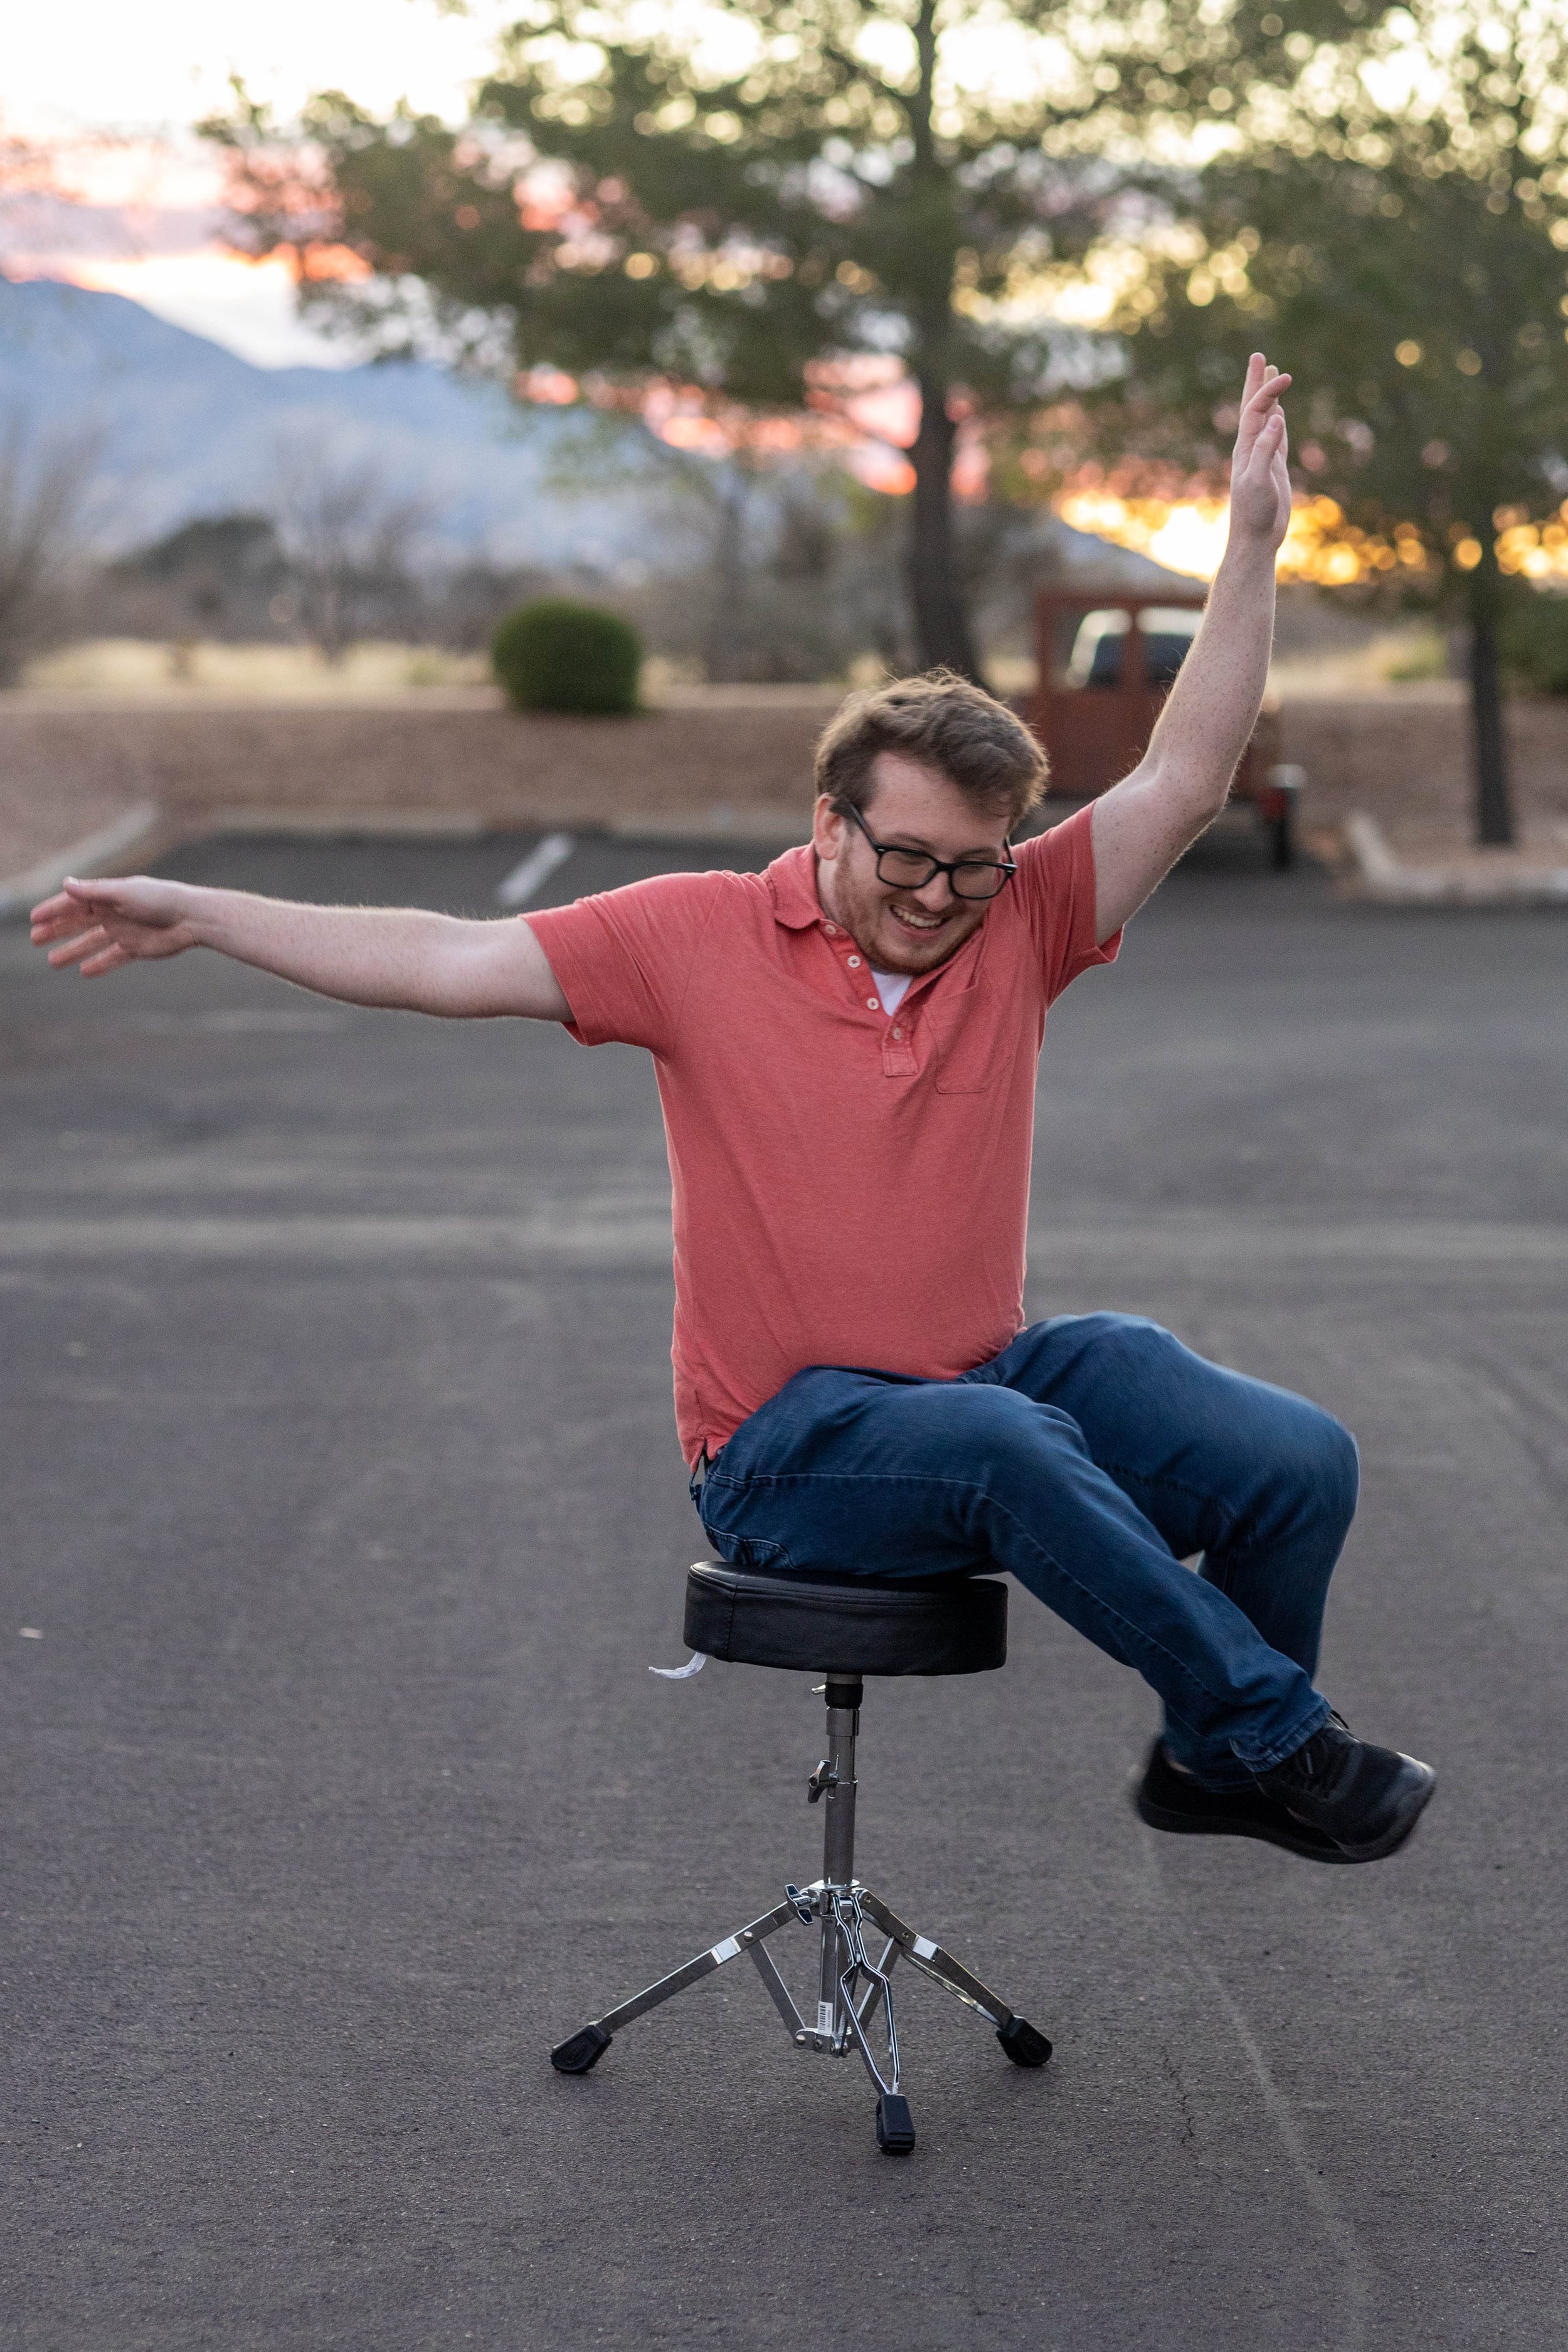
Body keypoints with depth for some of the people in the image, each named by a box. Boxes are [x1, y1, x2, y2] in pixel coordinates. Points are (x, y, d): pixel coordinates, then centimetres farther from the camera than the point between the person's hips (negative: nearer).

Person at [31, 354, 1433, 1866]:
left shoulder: (1014, 929, 5)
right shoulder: (699, 935, -2)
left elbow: (1185, 781, -3)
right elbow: (450, 964, -2)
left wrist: (1252, 542, -10)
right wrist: (198, 917, -4)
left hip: (994, 1375, 4)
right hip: (788, 1447, -4)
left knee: (1299, 1462, -18)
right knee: (1007, 1441, -37)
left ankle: (1222, 1759, 7)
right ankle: (1278, 1728, -20)